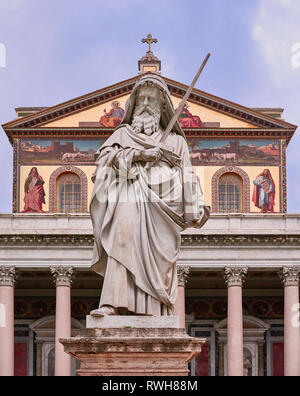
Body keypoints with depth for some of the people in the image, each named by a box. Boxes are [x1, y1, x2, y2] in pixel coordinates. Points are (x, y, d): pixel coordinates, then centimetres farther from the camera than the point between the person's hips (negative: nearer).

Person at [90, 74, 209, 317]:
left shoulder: (175, 140, 25)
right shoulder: (123, 133, 24)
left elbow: (187, 177, 18)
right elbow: (105, 155, 5)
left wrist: (196, 209, 4)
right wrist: (139, 154, -7)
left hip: (162, 206, 2)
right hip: (130, 198, -1)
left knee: (158, 259, -10)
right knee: (122, 238, -26)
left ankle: (155, 314, -14)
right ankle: (112, 303, -37)